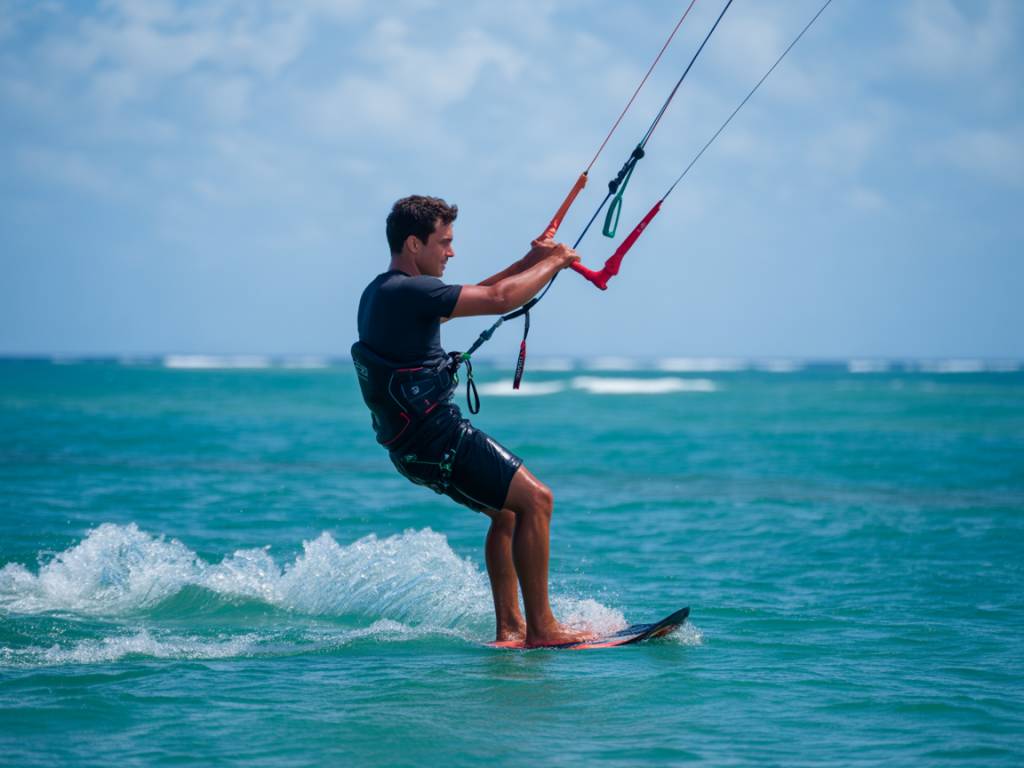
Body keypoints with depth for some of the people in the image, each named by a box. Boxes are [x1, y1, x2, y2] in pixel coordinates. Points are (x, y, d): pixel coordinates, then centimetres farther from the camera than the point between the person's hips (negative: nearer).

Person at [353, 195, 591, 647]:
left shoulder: (381, 293, 14)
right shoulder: (409, 292, -18)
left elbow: (472, 296, 25)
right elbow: (500, 300, -19)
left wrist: (530, 262, 18)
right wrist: (555, 262, -4)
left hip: (414, 441, 11)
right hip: (435, 439, -11)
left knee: (507, 510, 20)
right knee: (534, 499, -9)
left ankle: (508, 628, 19)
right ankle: (540, 628, -9)